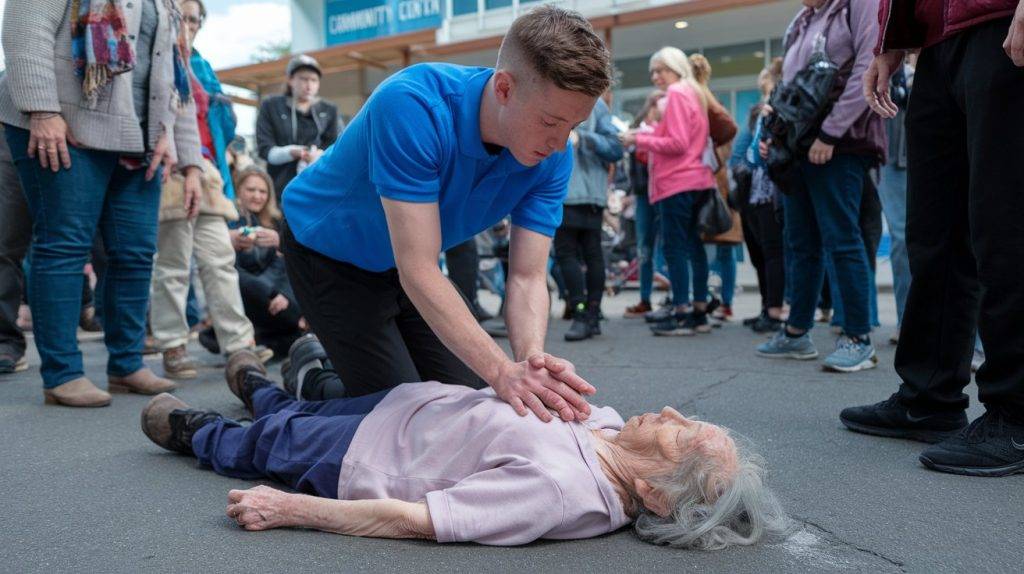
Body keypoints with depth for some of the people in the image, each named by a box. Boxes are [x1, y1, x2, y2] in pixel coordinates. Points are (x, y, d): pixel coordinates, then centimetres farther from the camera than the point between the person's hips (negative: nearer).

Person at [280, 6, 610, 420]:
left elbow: (527, 277, -20)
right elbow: (418, 270, -39)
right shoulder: (411, 106, -37)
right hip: (329, 255, -5)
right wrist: (502, 372, -47)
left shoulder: (552, 155, -19)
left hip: (410, 262, 6)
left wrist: (532, 359, -41)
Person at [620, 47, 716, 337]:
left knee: (675, 248, -8)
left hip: (677, 182, -9)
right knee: (694, 246, 8)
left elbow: (677, 143, -15)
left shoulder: (676, 93, -7)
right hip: (697, 180, 9)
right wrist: (647, 137, 14)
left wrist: (639, 140, -8)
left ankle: (682, 315, -8)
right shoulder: (695, 94, 20)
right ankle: (699, 313, 11)